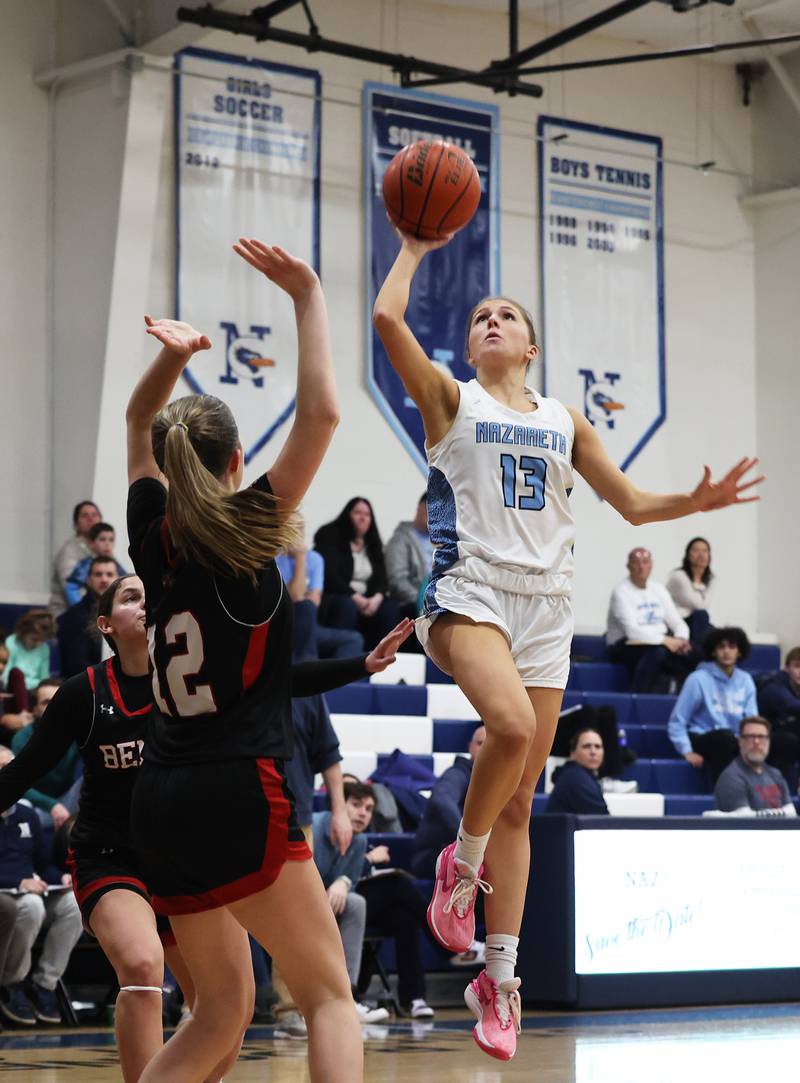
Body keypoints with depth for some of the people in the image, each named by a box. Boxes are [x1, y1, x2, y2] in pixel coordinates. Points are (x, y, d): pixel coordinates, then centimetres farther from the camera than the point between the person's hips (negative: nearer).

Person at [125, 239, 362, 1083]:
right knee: (328, 997, -2)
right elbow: (319, 414, -10)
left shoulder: (153, 533, 8)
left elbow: (139, 424, 24)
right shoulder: (243, 533, -7)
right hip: (240, 793, -7)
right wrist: (309, 299, -3)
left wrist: (173, 356, 8)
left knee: (223, 1007, 15)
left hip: (161, 802, 7)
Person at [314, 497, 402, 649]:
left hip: (364, 601, 6)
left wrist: (377, 598, -15)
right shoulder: (330, 536, -1)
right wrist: (356, 598, -20)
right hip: (332, 597, -6)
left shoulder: (372, 544, 17)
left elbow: (381, 579, 8)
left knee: (390, 608, -21)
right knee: (347, 606, -38)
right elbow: (329, 576, -13)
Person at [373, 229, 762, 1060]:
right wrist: (414, 248, 6)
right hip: (470, 590, -4)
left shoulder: (563, 422, 18)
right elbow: (388, 317, -8)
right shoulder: (451, 402, 7)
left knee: (520, 803, 3)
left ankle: (499, 976, 8)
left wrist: (696, 502, 0)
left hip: (545, 605, 4)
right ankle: (463, 862, -7)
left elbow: (632, 502, 18)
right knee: (512, 724, -33)